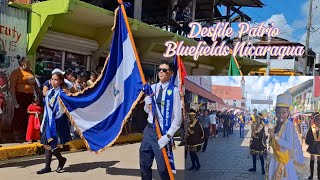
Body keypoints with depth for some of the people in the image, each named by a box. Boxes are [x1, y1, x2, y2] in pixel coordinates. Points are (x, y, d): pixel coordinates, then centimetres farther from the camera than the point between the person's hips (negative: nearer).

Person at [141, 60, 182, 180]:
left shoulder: (174, 90, -13)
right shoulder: (152, 88, 6)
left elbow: (178, 118, -14)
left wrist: (168, 136, -17)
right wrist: (147, 103, -5)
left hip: (163, 132, -6)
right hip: (149, 130, 6)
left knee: (163, 168, 2)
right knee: (144, 164, 14)